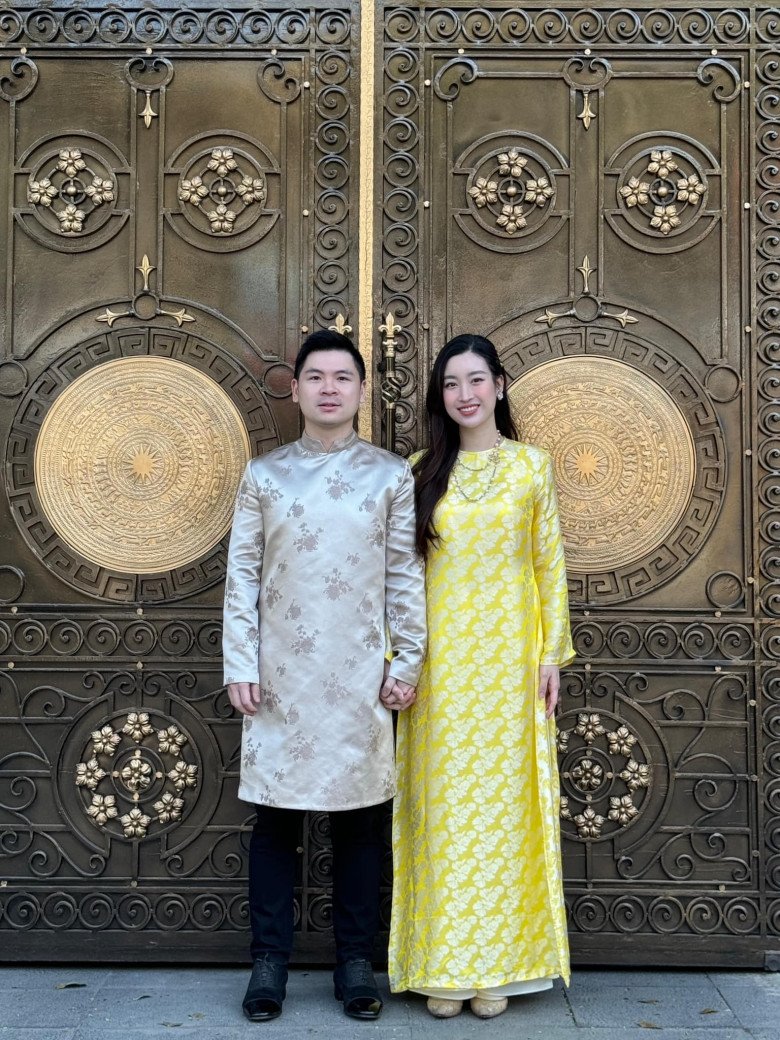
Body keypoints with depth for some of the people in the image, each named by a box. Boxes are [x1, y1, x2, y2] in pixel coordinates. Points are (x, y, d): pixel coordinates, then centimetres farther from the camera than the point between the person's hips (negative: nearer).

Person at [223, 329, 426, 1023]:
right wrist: (240, 666, -2)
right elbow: (242, 576, 4)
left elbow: (406, 577, 3)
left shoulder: (392, 475, 5)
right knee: (276, 820, 6)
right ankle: (269, 963, 19)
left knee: (361, 822, 6)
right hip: (281, 678, 1)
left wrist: (407, 663, -1)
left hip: (361, 678, 0)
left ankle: (356, 964, 20)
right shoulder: (264, 475, 6)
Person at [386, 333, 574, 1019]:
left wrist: (553, 651, -1)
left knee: (503, 798, 5)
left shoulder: (532, 464, 5)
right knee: (443, 803, 4)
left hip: (509, 653, 0)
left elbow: (551, 563, 4)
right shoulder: (424, 471, 7)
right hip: (440, 657, 1)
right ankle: (443, 963, 15)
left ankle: (495, 962, 17)